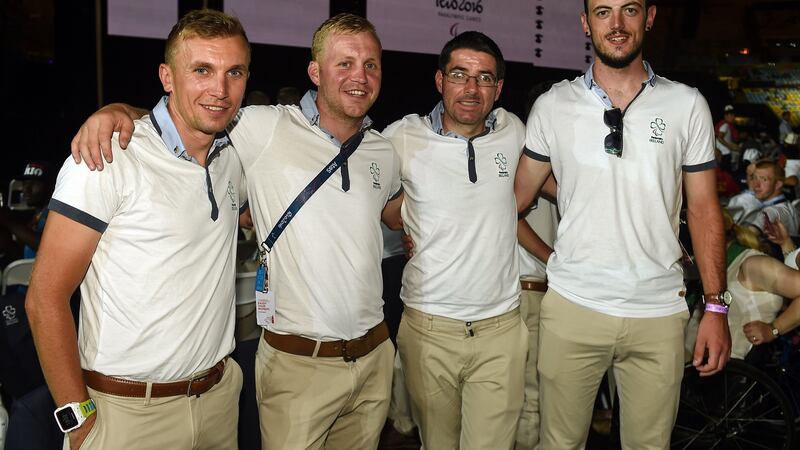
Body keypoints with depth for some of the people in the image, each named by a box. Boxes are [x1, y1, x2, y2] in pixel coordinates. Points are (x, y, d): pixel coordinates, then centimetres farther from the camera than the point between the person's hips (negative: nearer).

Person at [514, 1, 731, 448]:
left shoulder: (687, 105, 1)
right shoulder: (552, 106, 1)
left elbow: (704, 209, 4)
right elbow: (518, 196, 7)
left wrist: (716, 307, 0)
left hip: (659, 314, 1)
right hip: (571, 308, 0)